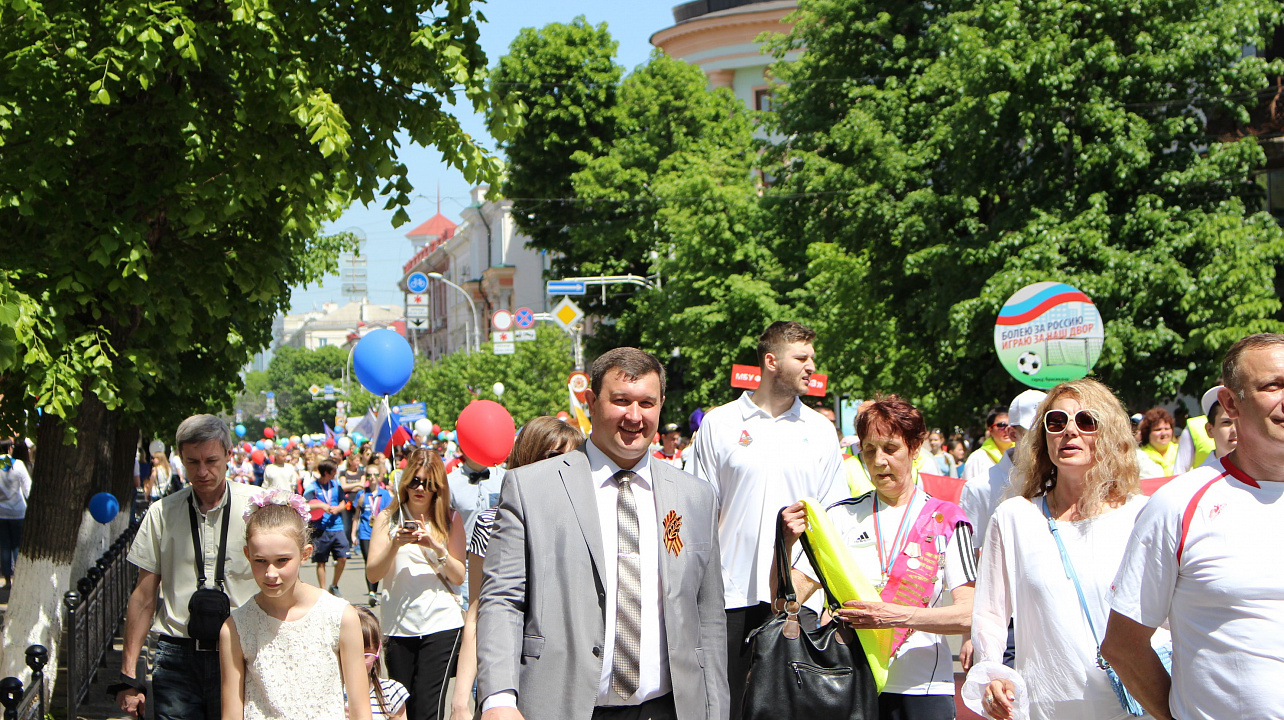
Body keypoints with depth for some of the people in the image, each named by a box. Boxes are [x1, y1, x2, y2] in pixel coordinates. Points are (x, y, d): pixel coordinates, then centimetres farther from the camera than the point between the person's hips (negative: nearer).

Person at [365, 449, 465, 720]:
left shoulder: (451, 520, 8)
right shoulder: (387, 519, 8)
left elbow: (459, 576, 1)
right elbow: (372, 574, -1)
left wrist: (436, 547, -14)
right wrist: (396, 545, -16)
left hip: (441, 623, -2)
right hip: (399, 624, 2)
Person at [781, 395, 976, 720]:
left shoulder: (945, 520, 1)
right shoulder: (842, 516, 7)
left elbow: (968, 613, -8)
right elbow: (790, 597, 3)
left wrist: (900, 615, -23)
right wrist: (785, 544, -15)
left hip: (922, 688, -1)